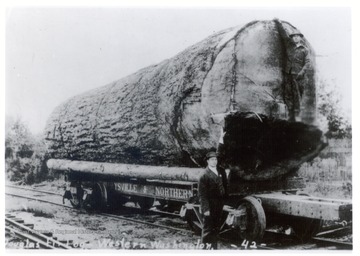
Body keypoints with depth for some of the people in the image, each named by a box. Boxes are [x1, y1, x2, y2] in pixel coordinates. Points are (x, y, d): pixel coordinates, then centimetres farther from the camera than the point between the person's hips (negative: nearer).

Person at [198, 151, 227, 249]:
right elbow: (202, 194, -13)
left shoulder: (221, 173, 10)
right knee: (207, 230, -1)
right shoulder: (204, 175, -10)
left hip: (219, 206, 7)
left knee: (216, 229, 16)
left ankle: (214, 248, 29)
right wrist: (205, 209, -18)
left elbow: (224, 188, 16)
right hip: (209, 207, -6)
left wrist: (224, 200, 7)